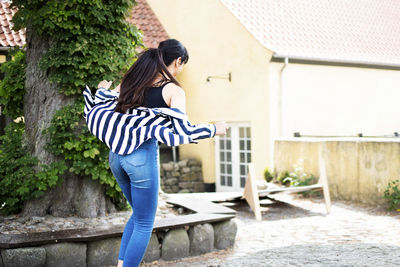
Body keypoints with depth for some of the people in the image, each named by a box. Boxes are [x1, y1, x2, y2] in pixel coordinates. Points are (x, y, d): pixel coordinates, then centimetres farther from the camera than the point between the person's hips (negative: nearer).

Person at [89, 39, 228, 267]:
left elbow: (98, 111, 15)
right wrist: (214, 129, -2)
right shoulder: (174, 90, -6)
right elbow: (181, 130, -16)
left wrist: (103, 90, 37)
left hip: (117, 154, 7)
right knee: (144, 224, 8)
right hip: (143, 156, -7)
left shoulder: (131, 81, 11)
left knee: (139, 213, 25)